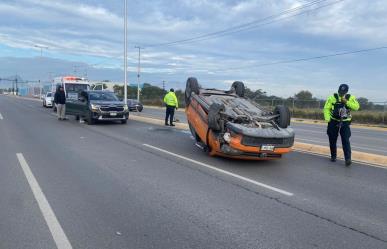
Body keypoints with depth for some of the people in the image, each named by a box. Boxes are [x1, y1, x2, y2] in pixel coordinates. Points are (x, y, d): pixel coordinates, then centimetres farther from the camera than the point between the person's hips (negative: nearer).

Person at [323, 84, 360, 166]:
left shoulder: (350, 98, 0)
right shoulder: (332, 97, -5)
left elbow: (356, 107, -12)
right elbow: (326, 108, -8)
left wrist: (346, 102, -22)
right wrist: (328, 119, -18)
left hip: (345, 123, 0)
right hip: (333, 122, 1)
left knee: (346, 141, -9)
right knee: (332, 140, 9)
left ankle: (348, 159, -11)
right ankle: (333, 156, 26)